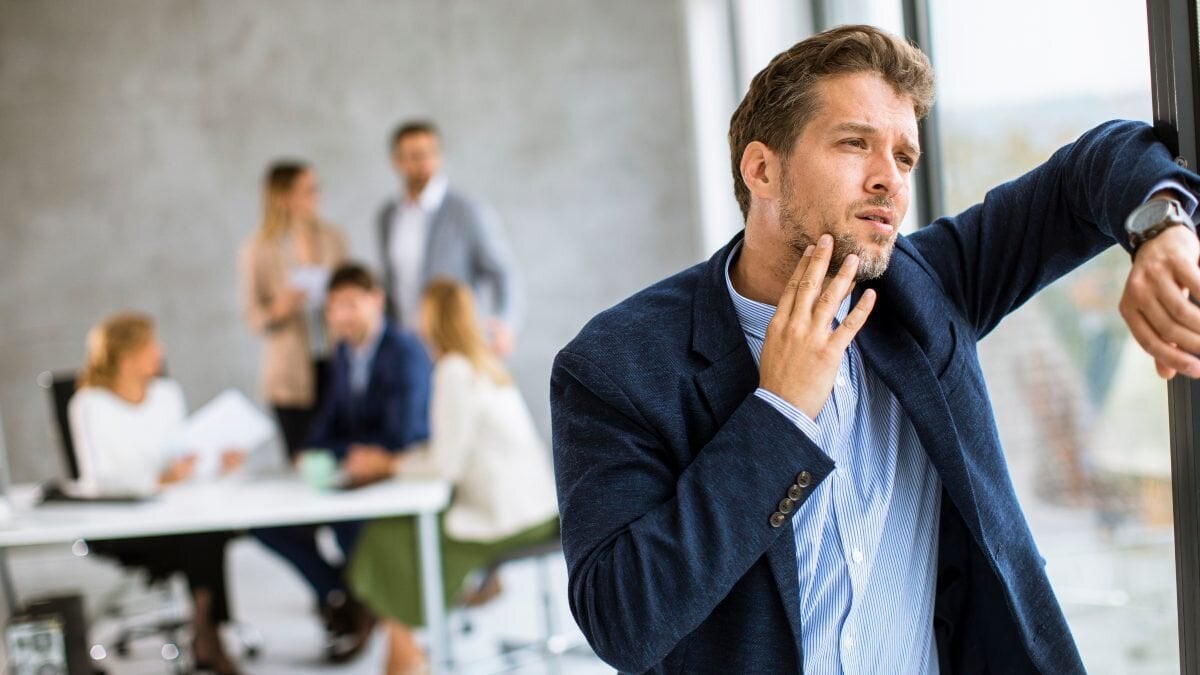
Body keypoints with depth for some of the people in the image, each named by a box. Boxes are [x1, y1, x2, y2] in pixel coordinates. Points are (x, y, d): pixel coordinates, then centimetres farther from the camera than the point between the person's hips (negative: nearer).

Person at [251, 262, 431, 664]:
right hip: (356, 473, 8)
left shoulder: (404, 352, -14)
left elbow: (400, 439, -20)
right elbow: (329, 421, 16)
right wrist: (311, 456, -6)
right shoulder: (345, 352, 10)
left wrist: (332, 453, -16)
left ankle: (363, 603, -6)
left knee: (346, 517, -38)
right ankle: (338, 594, 3)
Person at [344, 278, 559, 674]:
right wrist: (392, 461, 8)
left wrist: (386, 467, -5)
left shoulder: (454, 371, -16)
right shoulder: (483, 363, 11)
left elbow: (446, 464, -18)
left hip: (505, 518, -9)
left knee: (385, 538, 6)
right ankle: (483, 577, 20)